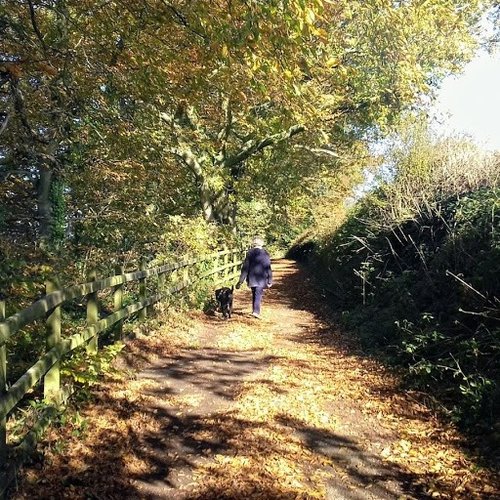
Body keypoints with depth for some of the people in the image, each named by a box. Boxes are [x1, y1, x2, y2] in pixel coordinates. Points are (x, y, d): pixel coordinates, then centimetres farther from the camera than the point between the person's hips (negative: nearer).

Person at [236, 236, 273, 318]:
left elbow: (245, 267, -2)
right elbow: (268, 268, -5)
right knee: (258, 295, 1)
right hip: (261, 279, -2)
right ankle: (256, 311, -9)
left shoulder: (249, 253, -3)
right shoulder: (265, 253, -8)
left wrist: (241, 280, 2)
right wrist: (270, 281, 1)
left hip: (251, 278, 3)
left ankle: (255, 310, 23)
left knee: (254, 294, 17)